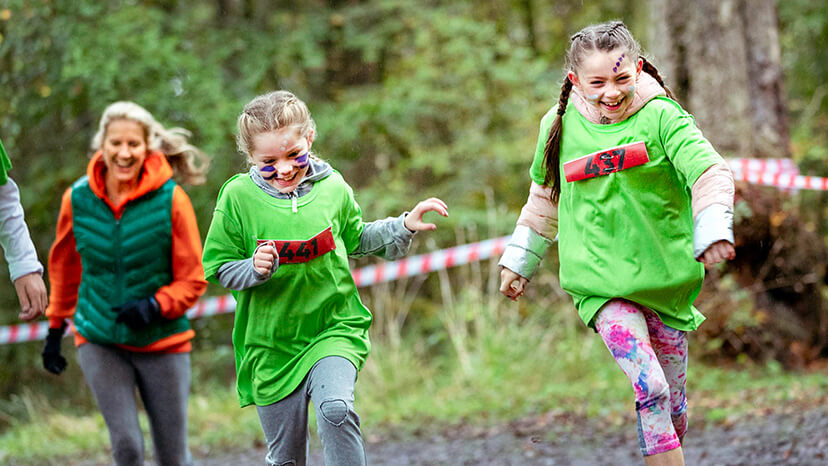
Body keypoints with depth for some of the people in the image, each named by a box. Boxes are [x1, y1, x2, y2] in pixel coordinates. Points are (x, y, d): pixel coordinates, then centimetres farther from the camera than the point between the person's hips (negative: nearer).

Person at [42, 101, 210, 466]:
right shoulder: (78, 199, -4)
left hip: (162, 341, -1)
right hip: (99, 342, 1)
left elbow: (192, 280, -3)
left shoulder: (171, 199, -10)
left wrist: (154, 307, -21)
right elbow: (64, 265, 14)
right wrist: (55, 328, 18)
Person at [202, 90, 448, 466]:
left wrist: (404, 227, 8)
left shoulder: (333, 188, -1)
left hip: (334, 329, 0)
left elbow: (355, 238, 19)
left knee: (336, 408, -30)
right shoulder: (238, 197, -8)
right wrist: (255, 269, -21)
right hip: (272, 343, 0)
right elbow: (218, 268, -2)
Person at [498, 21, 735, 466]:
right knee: (649, 386, -20)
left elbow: (710, 173, -19)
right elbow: (545, 195, 18)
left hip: (665, 275, 0)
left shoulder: (660, 116, -8)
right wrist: (518, 261, 22)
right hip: (601, 280, 0)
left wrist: (713, 230, -37)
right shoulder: (560, 125, 1)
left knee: (672, 402, 9)